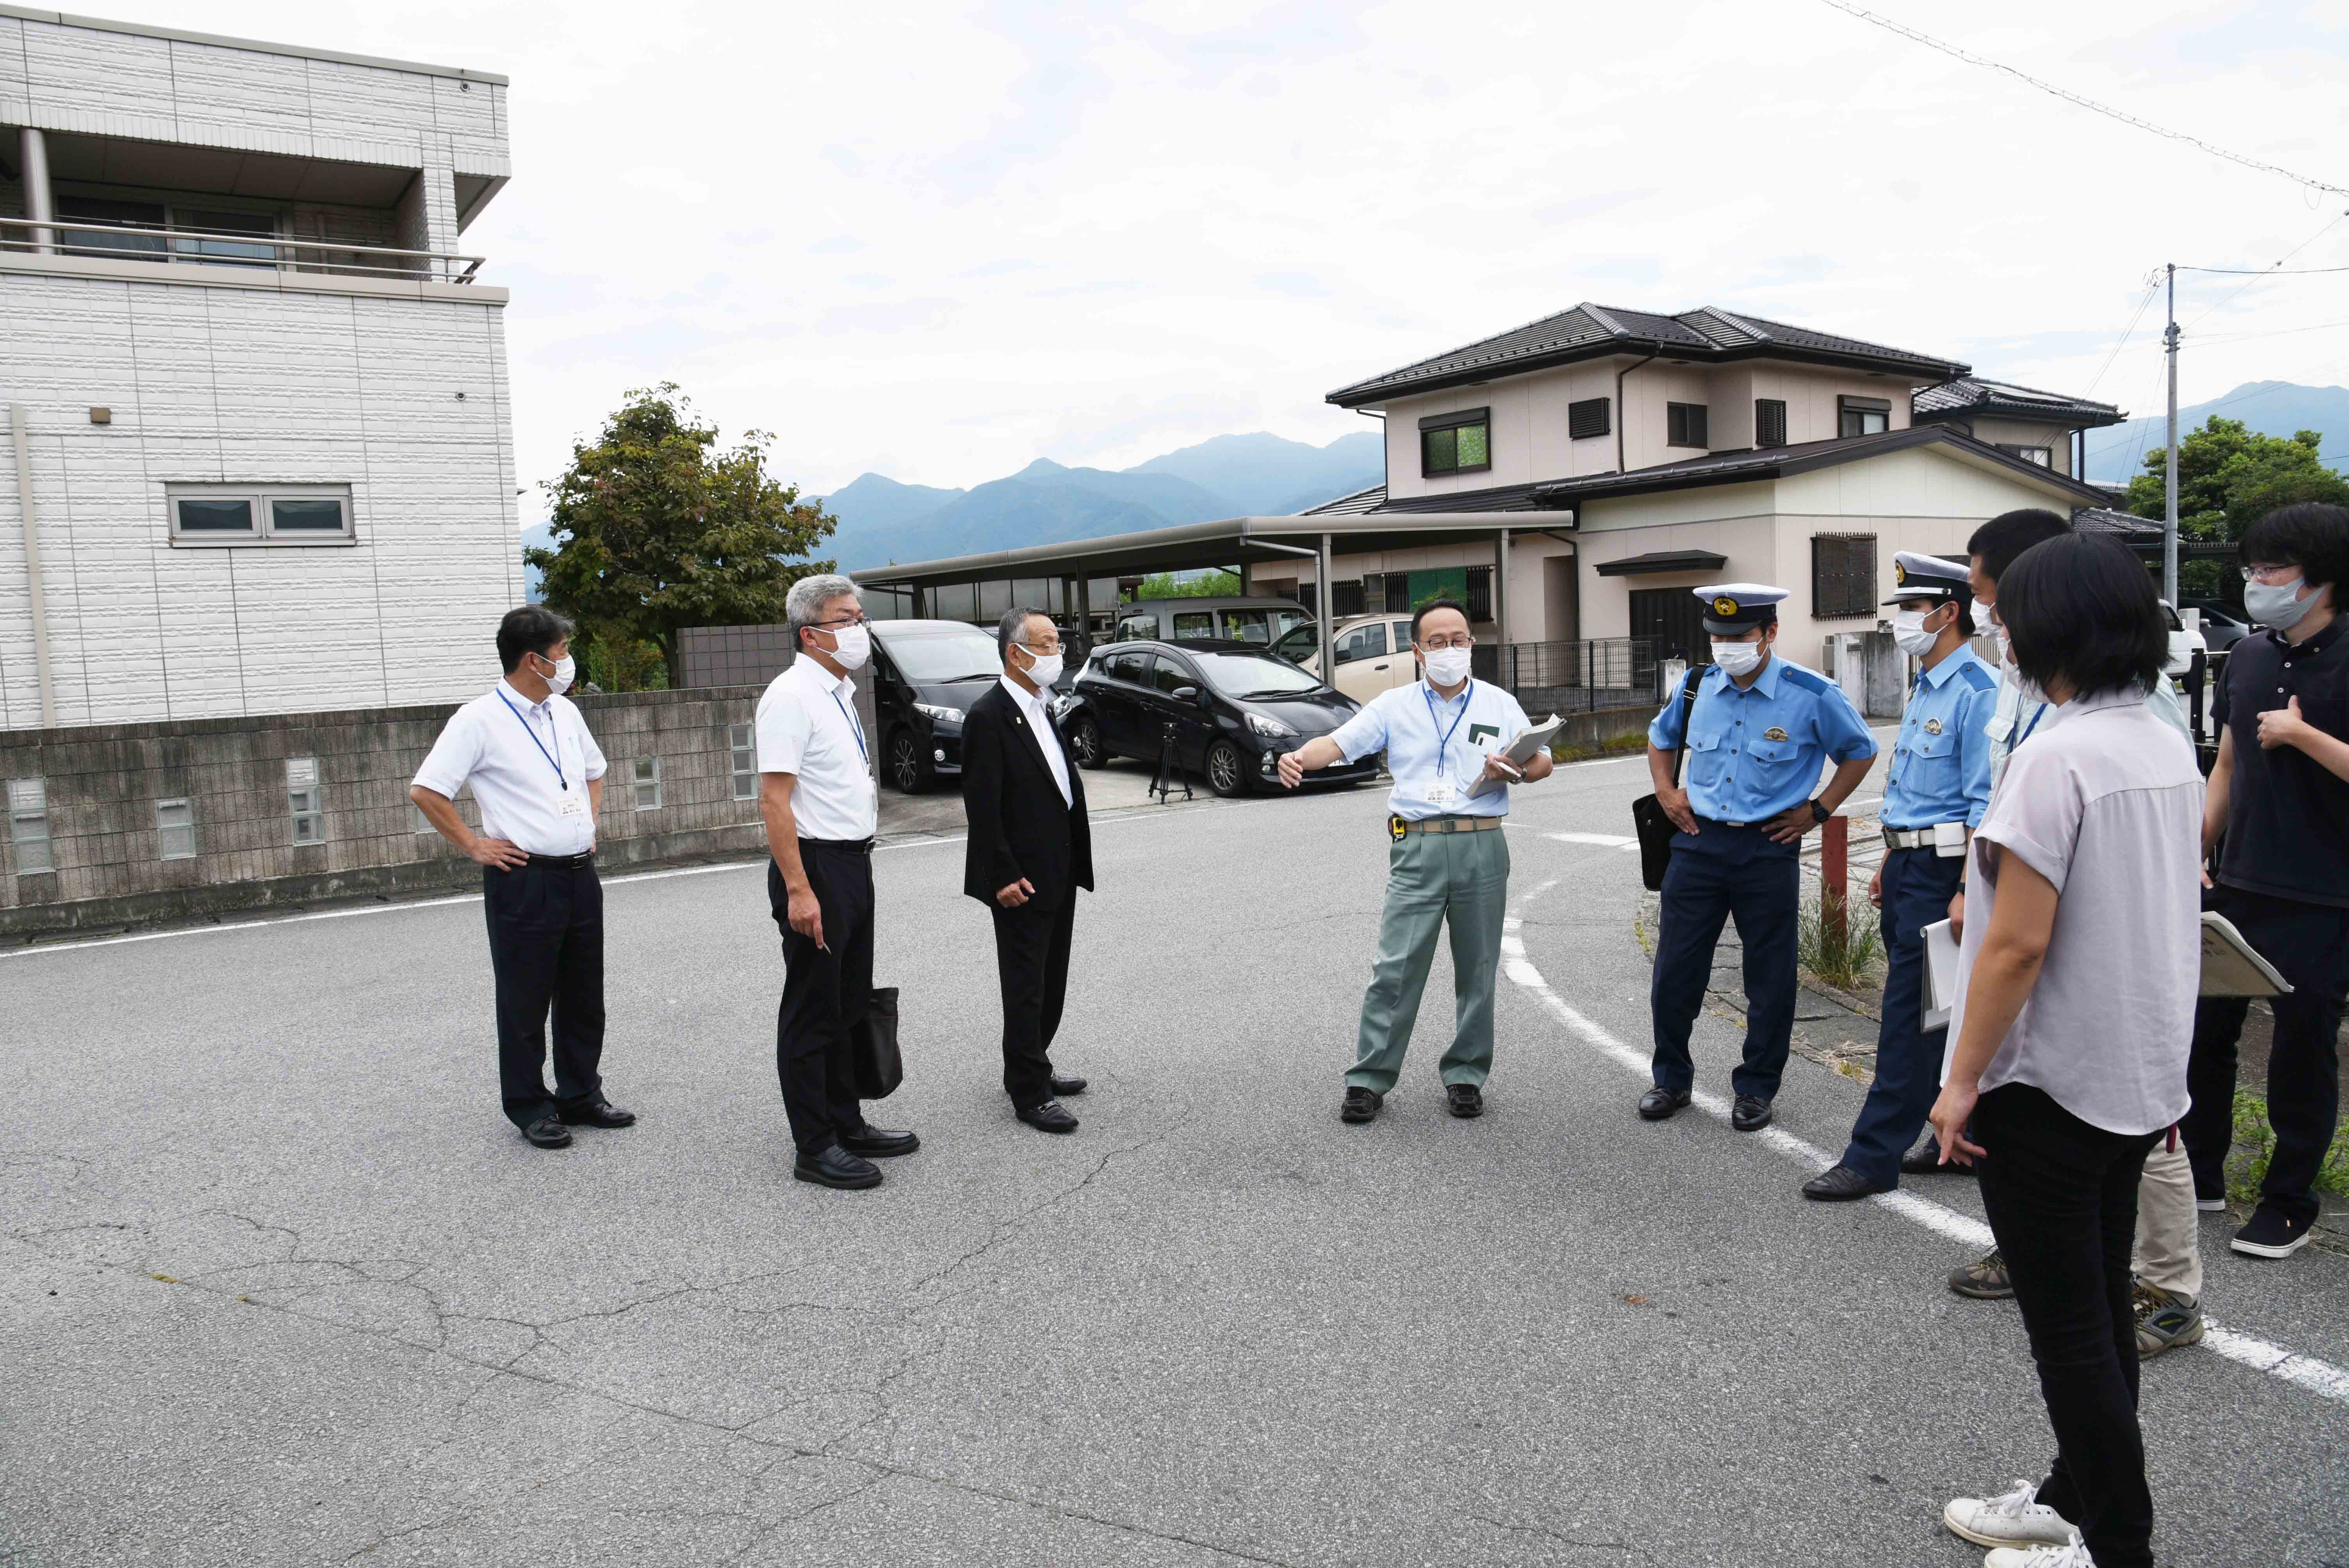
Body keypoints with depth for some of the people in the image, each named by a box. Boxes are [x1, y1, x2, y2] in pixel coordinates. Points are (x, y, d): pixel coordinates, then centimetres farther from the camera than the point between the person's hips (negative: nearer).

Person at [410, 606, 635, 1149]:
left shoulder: (564, 712, 11)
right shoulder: (480, 720, -10)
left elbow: (593, 771, 28)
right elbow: (425, 791, -13)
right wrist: (476, 846, -11)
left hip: (580, 875, 7)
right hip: (523, 880, -6)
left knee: (583, 998, 14)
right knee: (525, 1003, 4)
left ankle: (581, 1094, 26)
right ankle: (529, 1106, 17)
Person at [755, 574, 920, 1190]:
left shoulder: (840, 693, 14)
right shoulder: (791, 696, -15)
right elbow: (774, 800, -21)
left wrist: (856, 863, 18)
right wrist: (799, 890, -25)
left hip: (853, 863, 9)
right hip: (815, 866, -9)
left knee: (850, 1005, 17)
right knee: (812, 1012, 1)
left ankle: (847, 1126, 30)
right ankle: (815, 1148, 11)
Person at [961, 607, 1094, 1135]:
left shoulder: (1044, 709, 13)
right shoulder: (988, 716, -15)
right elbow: (982, 806, -18)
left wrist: (1075, 863, 14)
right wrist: (1004, 877, -20)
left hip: (1059, 873, 9)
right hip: (1023, 881, -9)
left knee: (1050, 982, 18)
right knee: (1026, 988, 0)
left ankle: (1032, 1069, 32)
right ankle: (1029, 1095, 9)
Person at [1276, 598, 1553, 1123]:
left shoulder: (1499, 704, 12)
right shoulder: (1394, 705, 8)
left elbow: (1543, 761, 12)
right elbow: (1339, 742, -3)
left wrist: (1515, 771, -10)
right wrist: (1300, 756, -24)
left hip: (1482, 848, 2)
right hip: (1417, 848, -1)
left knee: (1477, 971, 8)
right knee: (1395, 968, -5)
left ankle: (1465, 1076, 21)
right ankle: (1369, 1079, 3)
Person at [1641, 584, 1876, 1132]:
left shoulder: (1812, 695, -8)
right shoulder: (1699, 686, 3)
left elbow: (1861, 752, 7)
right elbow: (1660, 737, 23)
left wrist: (1818, 810, 0)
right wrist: (1665, 791, 10)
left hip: (1768, 849, -3)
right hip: (1698, 843, 3)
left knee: (1770, 979, 6)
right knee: (1674, 969, 6)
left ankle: (1756, 1089, 22)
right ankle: (1671, 1079, 22)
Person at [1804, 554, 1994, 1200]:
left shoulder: (1976, 692, -15)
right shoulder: (1925, 687, 15)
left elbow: (1985, 807, -19)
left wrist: (1965, 896, -22)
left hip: (1941, 873, -10)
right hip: (1908, 866, 10)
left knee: (1908, 1019, -5)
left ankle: (1874, 1157, 1)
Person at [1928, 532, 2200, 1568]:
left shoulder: (2059, 757, -21)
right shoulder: (2172, 752, 6)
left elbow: (2017, 945, -23)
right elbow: (2164, 917, 13)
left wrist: (1962, 1080, -15)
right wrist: (2131, 1038, 20)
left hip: (2050, 1084, -9)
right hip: (2143, 1076, 9)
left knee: (2070, 1327, 5)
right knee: (2101, 1308, 20)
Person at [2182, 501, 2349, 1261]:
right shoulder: (2248, 659, 9)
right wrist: (2195, 850, 12)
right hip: (2240, 886, 6)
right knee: (2205, 1031, 12)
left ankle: (2288, 1206, 18)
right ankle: (2200, 1176, 28)